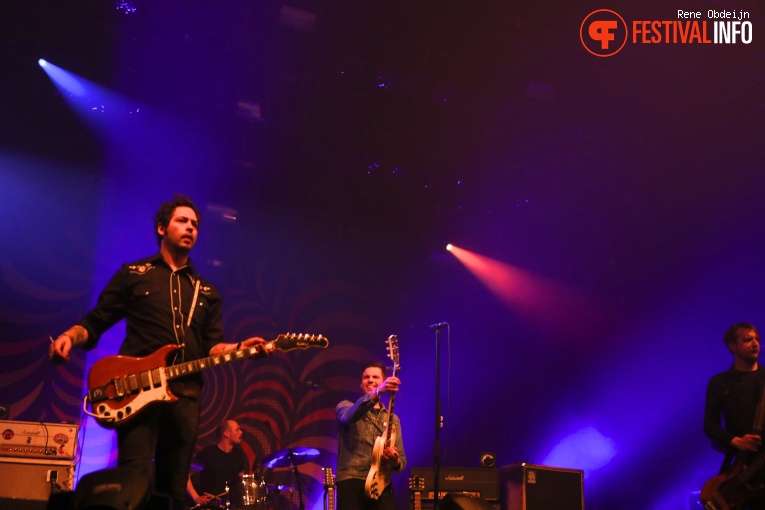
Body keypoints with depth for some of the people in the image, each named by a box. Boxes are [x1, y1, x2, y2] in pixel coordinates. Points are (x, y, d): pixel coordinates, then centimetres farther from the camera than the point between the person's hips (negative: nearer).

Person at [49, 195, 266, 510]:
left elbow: (211, 347, 13)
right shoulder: (133, 273, 11)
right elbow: (94, 322, 8)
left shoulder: (207, 292, 20)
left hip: (185, 397, 4)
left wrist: (238, 348, -8)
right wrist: (69, 337, -13)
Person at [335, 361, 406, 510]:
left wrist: (395, 461, -10)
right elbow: (348, 416, -20)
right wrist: (376, 393, -35)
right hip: (351, 482, -3)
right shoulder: (346, 406, 7)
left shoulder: (392, 418, 18)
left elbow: (402, 460, 15)